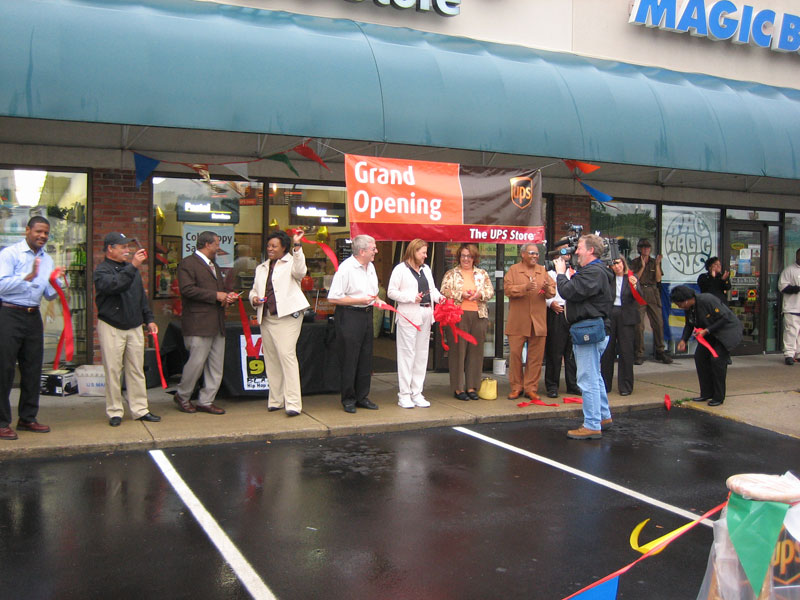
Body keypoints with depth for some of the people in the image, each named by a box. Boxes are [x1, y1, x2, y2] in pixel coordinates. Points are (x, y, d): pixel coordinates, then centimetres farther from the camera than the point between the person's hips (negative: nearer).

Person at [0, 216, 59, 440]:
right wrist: (29, 277, -23)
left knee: (33, 368, 9)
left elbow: (49, 295, 15)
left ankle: (27, 418, 20)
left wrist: (56, 285, -6)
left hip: (33, 316, 7)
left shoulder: (47, 260, 14)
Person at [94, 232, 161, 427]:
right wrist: (132, 267, -30)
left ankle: (140, 410, 12)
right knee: (113, 371, -1)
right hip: (111, 328, -6)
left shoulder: (131, 268, 16)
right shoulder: (102, 271, -6)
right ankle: (115, 412, 8)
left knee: (137, 370, 7)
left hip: (135, 327, 6)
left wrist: (149, 319, 16)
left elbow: (142, 297, 21)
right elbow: (114, 286, -28)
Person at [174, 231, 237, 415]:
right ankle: (182, 396, 15)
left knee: (216, 365, 7)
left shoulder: (214, 265, 24)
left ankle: (206, 401, 15)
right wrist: (215, 295, -15)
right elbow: (187, 289, -18)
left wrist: (227, 296, 7)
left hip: (217, 324, 9)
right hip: (198, 323, -9)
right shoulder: (188, 263, -5)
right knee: (197, 362, -6)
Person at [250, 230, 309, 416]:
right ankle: (276, 400, 18)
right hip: (266, 318, 7)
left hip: (287, 316, -7)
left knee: (287, 355, -15)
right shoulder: (261, 268, 22)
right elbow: (254, 290, 26)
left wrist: (297, 246, -28)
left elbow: (300, 271, -22)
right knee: (271, 359, 8)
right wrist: (254, 298, 3)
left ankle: (293, 403, -16)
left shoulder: (291, 262, 1)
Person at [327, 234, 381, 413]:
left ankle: (362, 397, 20)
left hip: (366, 314, 8)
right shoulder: (346, 268, -15)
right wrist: (361, 300, -19)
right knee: (349, 360, -1)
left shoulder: (370, 266, 11)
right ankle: (348, 399, 10)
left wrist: (376, 300, 4)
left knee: (365, 358, 11)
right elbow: (333, 298, -19)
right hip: (349, 316, -8)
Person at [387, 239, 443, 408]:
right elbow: (391, 292, -8)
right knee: (407, 354, -5)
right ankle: (404, 395, 1)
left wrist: (438, 297, 2)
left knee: (422, 354, 9)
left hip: (425, 316, 7)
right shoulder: (400, 269, -4)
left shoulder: (426, 269, 18)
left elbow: (432, 288, 23)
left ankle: (417, 393, 17)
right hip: (409, 316, -7)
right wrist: (412, 297, -17)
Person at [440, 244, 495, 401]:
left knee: (475, 351, 4)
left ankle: (472, 386, 13)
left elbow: (490, 291, 9)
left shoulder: (482, 274, 15)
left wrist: (479, 294, -10)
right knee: (458, 350, -3)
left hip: (479, 316, 3)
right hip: (457, 316, -3)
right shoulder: (451, 274, 6)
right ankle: (458, 388, 4)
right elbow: (444, 292, -4)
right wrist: (461, 294, -15)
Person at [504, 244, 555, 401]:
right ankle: (516, 387, 12)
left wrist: (548, 288, -15)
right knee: (515, 353, -1)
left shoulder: (542, 271, 14)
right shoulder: (514, 270, 5)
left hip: (538, 321, 3)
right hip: (517, 321, -2)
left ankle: (531, 388, 13)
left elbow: (552, 292, 7)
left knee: (535, 356, 4)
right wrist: (525, 287, -21)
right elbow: (507, 288, -9)